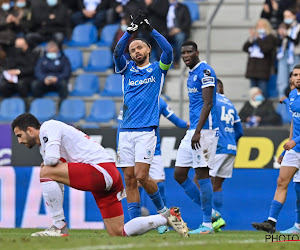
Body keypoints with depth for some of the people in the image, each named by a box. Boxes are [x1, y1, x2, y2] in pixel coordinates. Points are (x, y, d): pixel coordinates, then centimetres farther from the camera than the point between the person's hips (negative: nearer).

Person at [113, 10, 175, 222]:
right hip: (126, 131, 4)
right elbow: (117, 53, -3)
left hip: (147, 131, -4)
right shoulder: (127, 69, 16)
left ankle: (161, 208, 10)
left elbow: (168, 51, -10)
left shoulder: (158, 69, 9)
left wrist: (151, 29, -14)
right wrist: (130, 30, -14)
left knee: (141, 176, -13)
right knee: (129, 179, 0)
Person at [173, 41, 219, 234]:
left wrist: (198, 131, -22)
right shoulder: (192, 74, 19)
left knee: (202, 174, -9)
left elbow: (208, 104, -17)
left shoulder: (205, 71, -10)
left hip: (204, 129, -10)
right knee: (179, 174, 7)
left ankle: (207, 224, -5)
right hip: (192, 131, 10)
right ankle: (210, 211, 14)